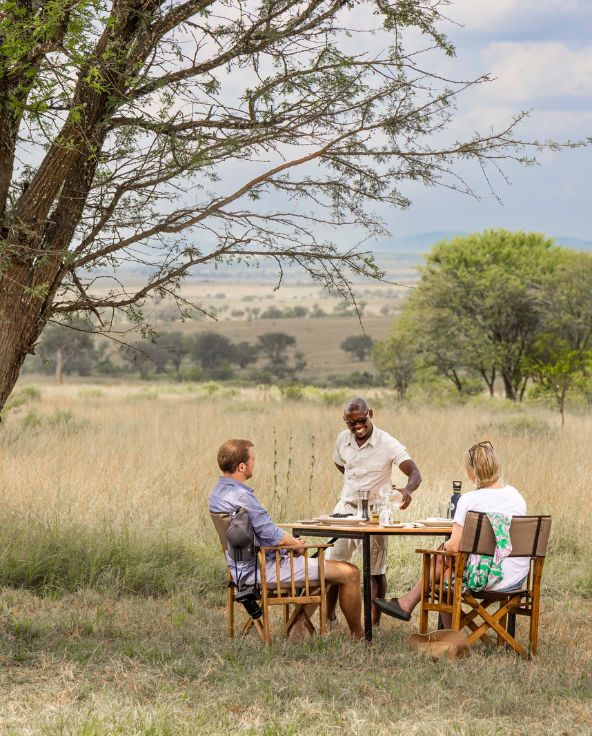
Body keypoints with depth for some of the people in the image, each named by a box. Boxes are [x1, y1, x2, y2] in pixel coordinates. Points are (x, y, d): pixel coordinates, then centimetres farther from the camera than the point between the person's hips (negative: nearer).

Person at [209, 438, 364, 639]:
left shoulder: (218, 492, 8)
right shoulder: (240, 496, -24)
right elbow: (273, 536, -22)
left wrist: (290, 541, 9)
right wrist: (296, 543, -1)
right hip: (264, 569, -11)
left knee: (322, 567, 31)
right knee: (350, 573, -7)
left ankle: (298, 633, 25)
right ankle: (358, 638, 10)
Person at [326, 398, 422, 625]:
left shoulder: (387, 444, -16)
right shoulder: (343, 439, 0)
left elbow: (415, 473, -26)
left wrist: (407, 490, -48)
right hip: (345, 508, 5)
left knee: (376, 570, 2)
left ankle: (375, 622, 12)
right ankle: (329, 616, 24)